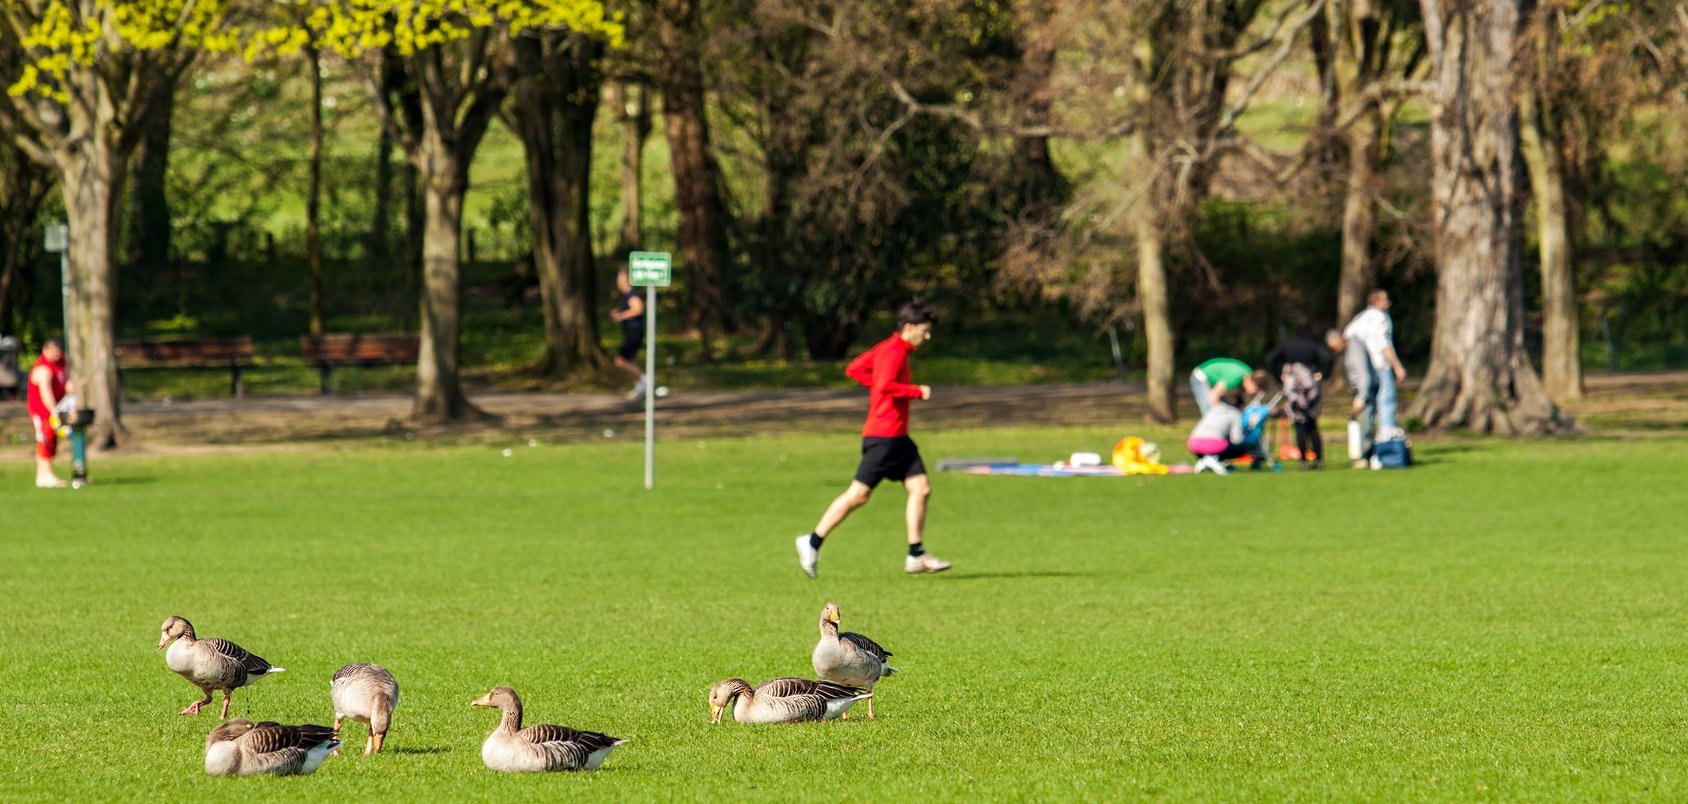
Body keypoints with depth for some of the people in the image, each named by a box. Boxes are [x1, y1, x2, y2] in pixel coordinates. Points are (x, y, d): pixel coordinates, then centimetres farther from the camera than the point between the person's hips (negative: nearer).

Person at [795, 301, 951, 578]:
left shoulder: (888, 348, 15)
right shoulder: (895, 351, -14)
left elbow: (854, 369, 20)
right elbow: (886, 385, -28)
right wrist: (917, 391, -17)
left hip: (897, 438, 10)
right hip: (883, 436, -10)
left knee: (921, 489, 2)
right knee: (859, 494, -6)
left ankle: (916, 556, 2)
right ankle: (813, 542, 3)